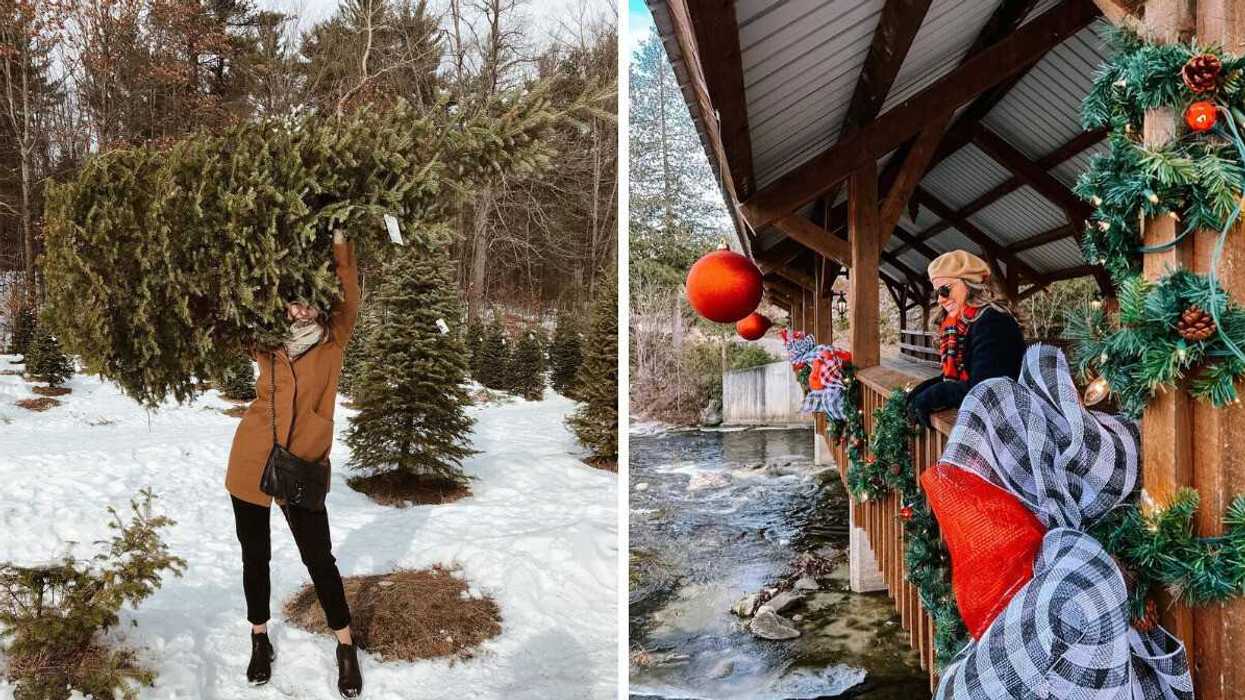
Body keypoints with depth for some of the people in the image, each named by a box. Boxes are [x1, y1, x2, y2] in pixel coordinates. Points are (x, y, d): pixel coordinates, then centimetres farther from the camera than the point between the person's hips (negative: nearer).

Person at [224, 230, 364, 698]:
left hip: (304, 466, -2)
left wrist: (337, 239, -16)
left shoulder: (334, 341, -2)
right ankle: (260, 641, 31)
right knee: (255, 556, 13)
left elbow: (348, 288, -11)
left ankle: (346, 648, 19)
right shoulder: (266, 341, 4)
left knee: (318, 558, 5)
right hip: (252, 461, 2)